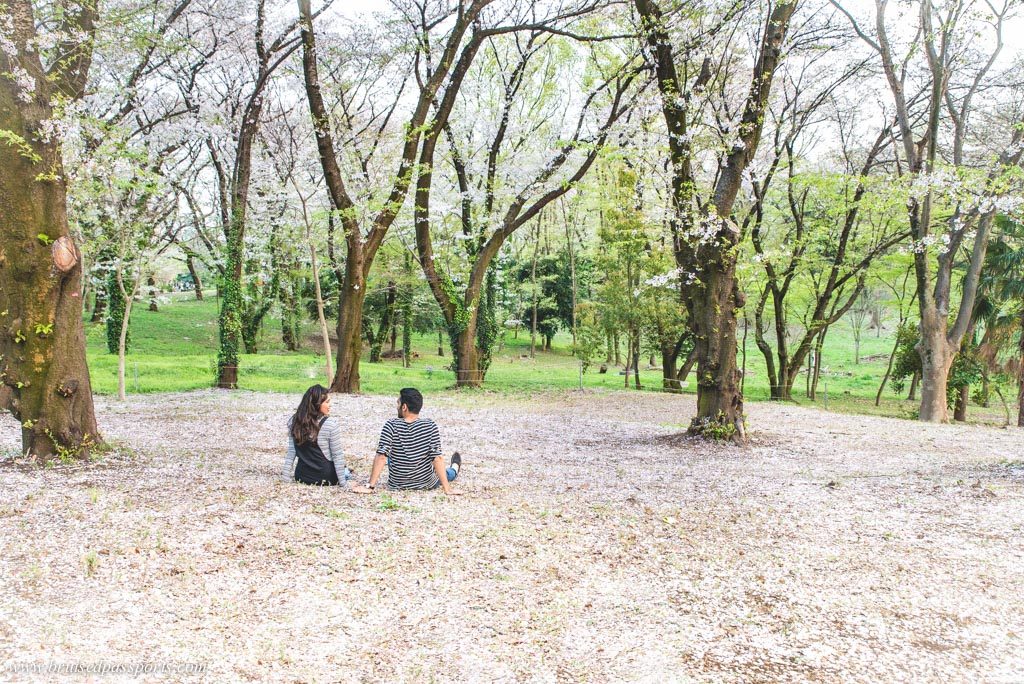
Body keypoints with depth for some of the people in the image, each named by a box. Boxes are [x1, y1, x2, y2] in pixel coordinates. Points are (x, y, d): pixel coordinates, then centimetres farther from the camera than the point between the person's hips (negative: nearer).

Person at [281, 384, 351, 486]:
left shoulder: (294, 421, -6)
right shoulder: (331, 424, -21)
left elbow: (291, 451, 0)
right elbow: (337, 456, -16)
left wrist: (285, 476, 8)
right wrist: (342, 482, -7)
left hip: (301, 477, 5)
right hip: (325, 478, -4)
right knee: (346, 472, 31)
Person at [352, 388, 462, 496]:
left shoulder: (391, 426, -19)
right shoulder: (430, 426, -17)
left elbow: (381, 457, -23)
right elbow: (437, 458, -19)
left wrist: (370, 486, -19)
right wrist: (447, 489, -16)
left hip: (396, 485, 1)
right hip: (427, 485, -1)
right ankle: (454, 469, 68)